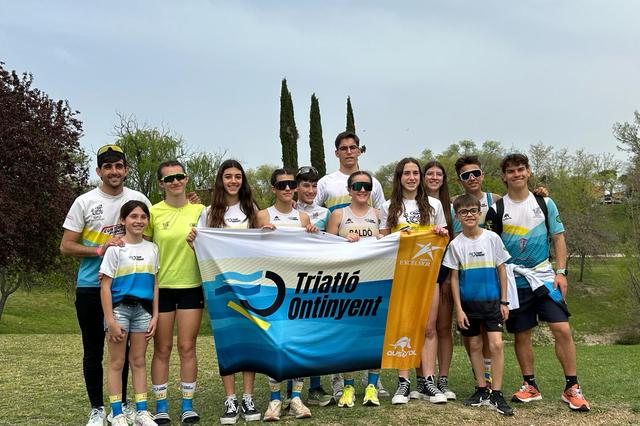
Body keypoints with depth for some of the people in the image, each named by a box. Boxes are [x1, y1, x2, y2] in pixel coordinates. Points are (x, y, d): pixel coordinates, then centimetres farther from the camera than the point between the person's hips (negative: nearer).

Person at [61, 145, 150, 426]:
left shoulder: (138, 199, 2)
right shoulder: (84, 202, -4)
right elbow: (66, 246, -5)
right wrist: (101, 249, -17)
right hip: (91, 287, -2)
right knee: (93, 351, 5)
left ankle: (122, 403, 25)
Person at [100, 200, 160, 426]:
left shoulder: (151, 249, 7)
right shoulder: (115, 249, -6)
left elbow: (155, 284, 9)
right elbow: (105, 286, -8)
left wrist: (155, 316, 4)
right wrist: (110, 320, -13)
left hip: (143, 309, 4)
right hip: (119, 307, -3)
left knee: (139, 361, 9)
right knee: (117, 362, 3)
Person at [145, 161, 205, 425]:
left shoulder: (199, 210, 3)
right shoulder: (154, 212, -2)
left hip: (191, 286, 1)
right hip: (161, 287, -1)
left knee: (187, 348, 4)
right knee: (162, 349, 5)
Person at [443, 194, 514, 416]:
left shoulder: (492, 238, -3)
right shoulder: (456, 244, -2)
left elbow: (501, 271, 2)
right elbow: (454, 278, 1)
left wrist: (504, 301, -1)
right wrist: (458, 309, -4)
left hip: (492, 300, -1)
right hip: (468, 303, 1)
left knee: (496, 344, -10)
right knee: (474, 345, 8)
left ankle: (496, 394, -4)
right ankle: (481, 390, 20)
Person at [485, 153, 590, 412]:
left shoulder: (545, 203, 4)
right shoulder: (497, 209, 1)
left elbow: (558, 237, 6)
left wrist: (561, 272, -3)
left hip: (544, 277, 0)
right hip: (514, 281, 0)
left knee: (562, 329, -9)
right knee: (521, 335, 5)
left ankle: (572, 388, 2)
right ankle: (530, 386, 20)